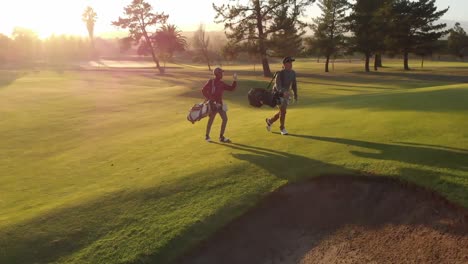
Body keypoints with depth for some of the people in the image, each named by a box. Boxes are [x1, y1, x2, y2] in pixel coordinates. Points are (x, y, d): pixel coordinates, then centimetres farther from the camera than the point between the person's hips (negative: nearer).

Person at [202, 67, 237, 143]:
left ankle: (221, 137, 9)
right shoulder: (211, 82, -7)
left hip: (219, 103, 6)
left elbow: (231, 88, 9)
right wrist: (209, 99, -17)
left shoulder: (221, 83, 9)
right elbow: (203, 90, -10)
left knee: (225, 119, 0)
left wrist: (235, 80, -2)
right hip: (212, 104, -6)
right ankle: (207, 136, 21)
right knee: (211, 120, 2)